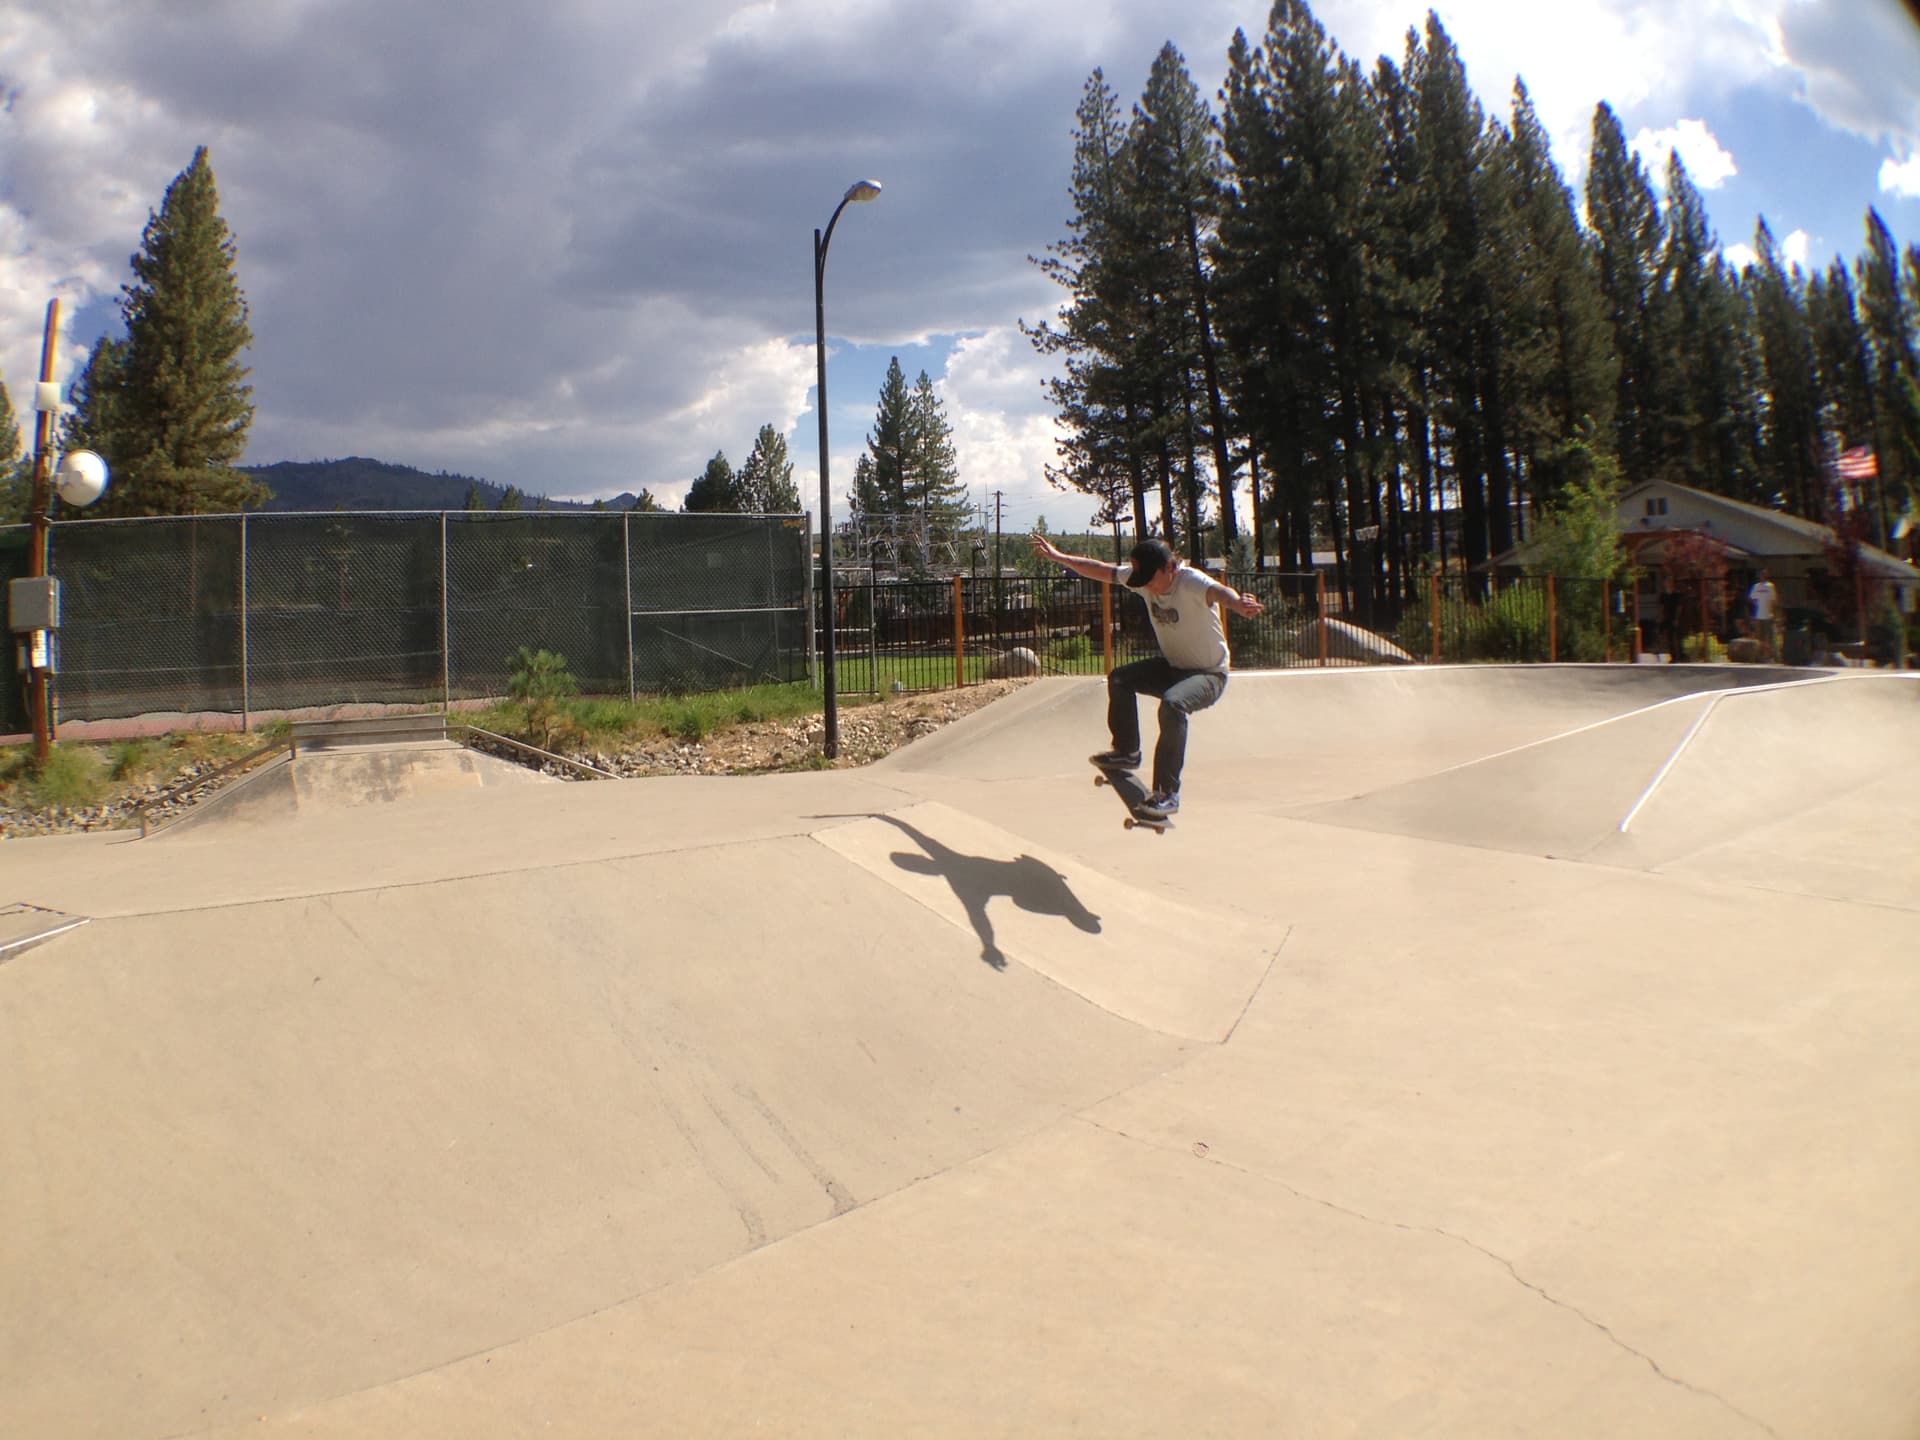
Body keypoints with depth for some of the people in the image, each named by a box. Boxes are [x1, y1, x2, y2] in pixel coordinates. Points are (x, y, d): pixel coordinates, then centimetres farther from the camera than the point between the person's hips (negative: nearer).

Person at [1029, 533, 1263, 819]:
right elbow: (1102, 571, 6)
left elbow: (1218, 591, -51)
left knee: (1172, 703, -34)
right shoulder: (1144, 577, -7)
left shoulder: (1191, 582, -29)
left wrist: (1239, 604, -74)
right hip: (1172, 665, 8)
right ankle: (1127, 753, 24)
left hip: (1209, 674, -8)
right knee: (1120, 679, 4)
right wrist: (1058, 556, 9)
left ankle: (1167, 794, -29)